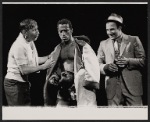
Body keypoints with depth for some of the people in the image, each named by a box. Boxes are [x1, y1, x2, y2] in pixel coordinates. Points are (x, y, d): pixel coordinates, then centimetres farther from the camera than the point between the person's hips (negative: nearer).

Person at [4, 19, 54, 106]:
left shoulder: (30, 43, 8)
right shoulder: (19, 46, -22)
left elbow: (33, 61, 16)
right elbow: (24, 70, -24)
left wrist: (48, 57, 6)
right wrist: (43, 66, -20)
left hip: (24, 83, 10)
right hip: (15, 84, -10)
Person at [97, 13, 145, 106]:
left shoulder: (133, 40, 7)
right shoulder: (103, 44, 16)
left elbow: (143, 61, 3)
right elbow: (98, 64, 11)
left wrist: (128, 61, -14)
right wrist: (107, 67, -12)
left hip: (132, 86, -2)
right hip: (113, 88, 2)